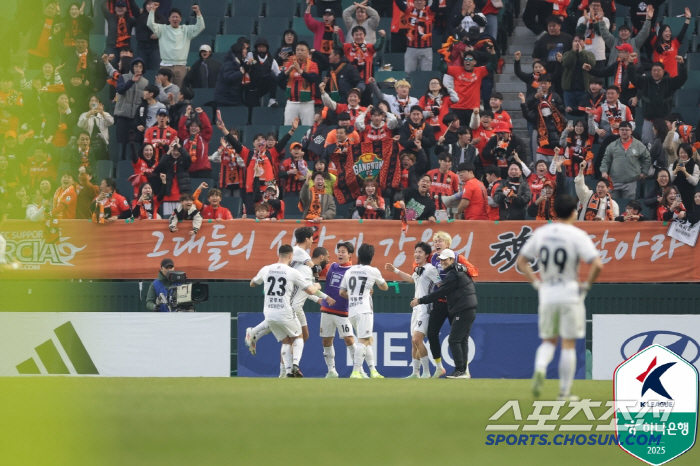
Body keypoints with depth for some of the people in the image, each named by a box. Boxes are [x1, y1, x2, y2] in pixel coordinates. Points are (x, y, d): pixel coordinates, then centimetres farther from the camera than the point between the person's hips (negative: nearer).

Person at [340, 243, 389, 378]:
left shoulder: (349, 271, 12)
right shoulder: (373, 271, -1)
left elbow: (342, 292, 17)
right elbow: (384, 287, 15)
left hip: (351, 311, 6)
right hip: (364, 310, -6)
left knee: (368, 341, 16)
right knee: (363, 341, -10)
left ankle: (373, 371, 17)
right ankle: (355, 372, -21)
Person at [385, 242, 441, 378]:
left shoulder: (430, 269, -12)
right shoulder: (418, 269, 15)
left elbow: (441, 285, -14)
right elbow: (412, 279, 36)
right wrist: (395, 270, 38)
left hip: (425, 308, -9)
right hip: (416, 308, 9)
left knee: (417, 339, -18)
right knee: (414, 341, 10)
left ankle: (426, 373, -14)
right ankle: (416, 372, 17)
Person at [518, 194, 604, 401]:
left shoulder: (540, 233, 4)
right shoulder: (577, 235, -9)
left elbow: (521, 262, 10)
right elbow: (597, 265, -18)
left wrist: (537, 283, 11)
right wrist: (586, 285, -4)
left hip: (546, 293, 4)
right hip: (570, 294, -3)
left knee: (548, 340, 15)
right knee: (568, 344, 3)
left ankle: (540, 368, -15)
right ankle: (565, 392, 4)